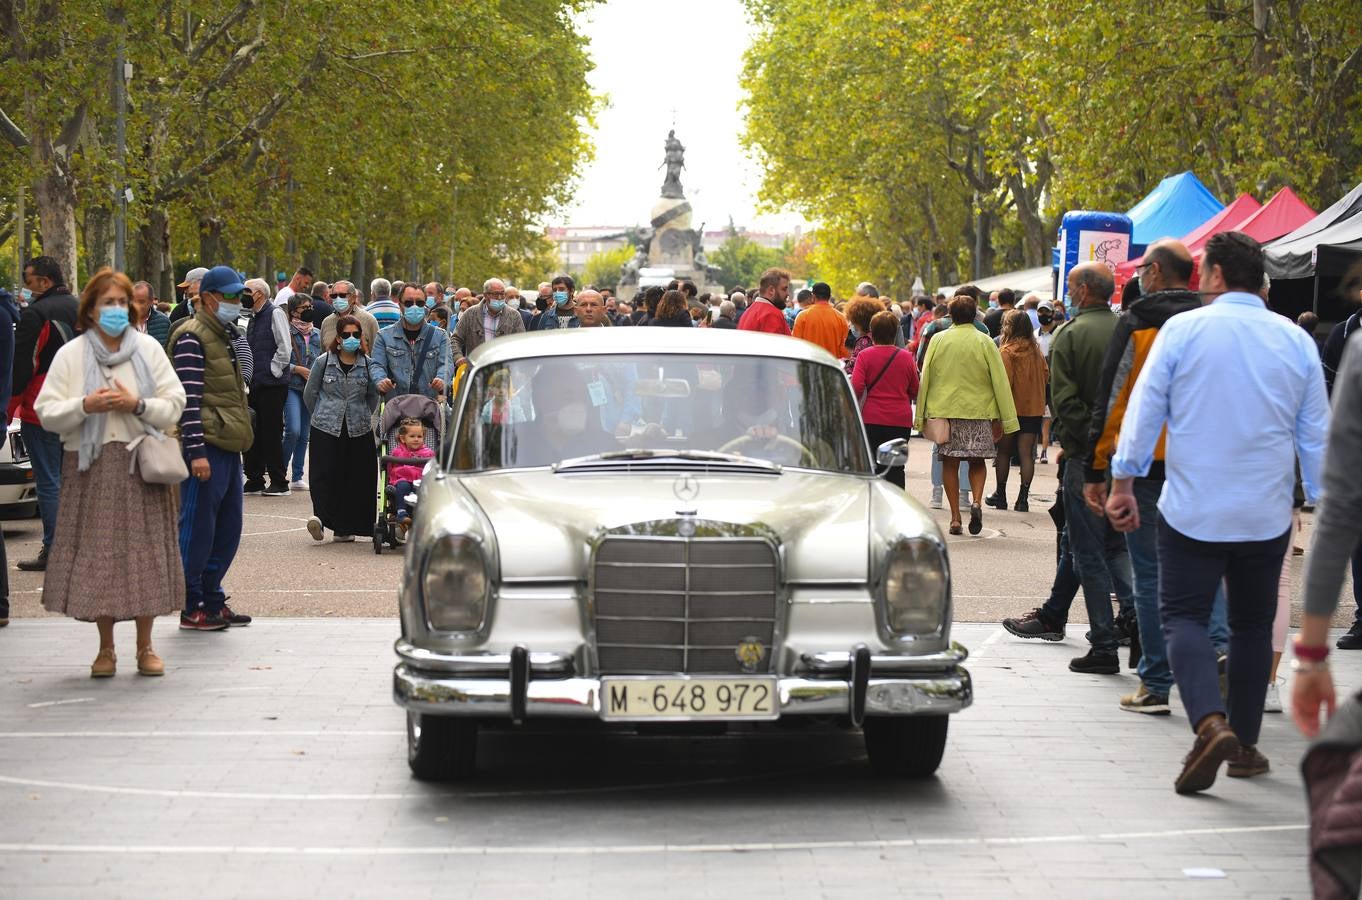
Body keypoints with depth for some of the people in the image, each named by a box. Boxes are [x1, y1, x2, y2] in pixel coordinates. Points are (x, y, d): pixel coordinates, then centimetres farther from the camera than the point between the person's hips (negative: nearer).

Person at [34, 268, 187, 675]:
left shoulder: (149, 349, 7)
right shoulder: (70, 355, 5)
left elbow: (174, 405, 5)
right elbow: (47, 412, 0)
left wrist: (138, 404, -12)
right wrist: (85, 406, -16)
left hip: (141, 463, 0)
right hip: (91, 466, 0)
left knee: (144, 553, 0)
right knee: (97, 555, 0)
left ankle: (145, 647, 10)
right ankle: (105, 649, 11)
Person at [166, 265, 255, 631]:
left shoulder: (226, 336, 20)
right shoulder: (191, 337, -11)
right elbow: (189, 399, -18)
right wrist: (197, 451, -22)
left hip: (228, 446, 10)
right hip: (206, 447, -10)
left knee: (227, 529, 12)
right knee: (198, 528, -5)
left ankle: (211, 599, 20)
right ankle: (191, 607, 0)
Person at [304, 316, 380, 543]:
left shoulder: (368, 364, 4)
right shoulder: (323, 362, 1)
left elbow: (373, 395, 15)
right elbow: (309, 394, 11)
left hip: (359, 431, 2)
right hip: (326, 430, -2)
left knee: (355, 477, 0)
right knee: (325, 473, -12)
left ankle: (343, 527, 5)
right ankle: (321, 515, -18)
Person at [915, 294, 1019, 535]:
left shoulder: (938, 340, 1)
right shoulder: (984, 342, -2)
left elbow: (925, 378, 4)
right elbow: (1000, 381, -2)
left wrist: (921, 415, 11)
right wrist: (1006, 420, 2)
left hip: (944, 410, 0)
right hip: (979, 412, 0)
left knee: (950, 462, 8)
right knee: (977, 461, 12)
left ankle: (955, 517, 5)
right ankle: (976, 501, -13)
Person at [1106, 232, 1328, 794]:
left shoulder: (1183, 330, -6)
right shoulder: (1297, 341, 3)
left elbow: (1145, 410, -4)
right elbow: (1316, 434, 8)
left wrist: (1123, 483, 5)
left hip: (1192, 510, -3)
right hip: (1267, 515, 3)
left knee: (1184, 617, 1)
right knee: (1252, 625, 15)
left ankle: (1210, 723, -23)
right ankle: (1245, 746, 19)